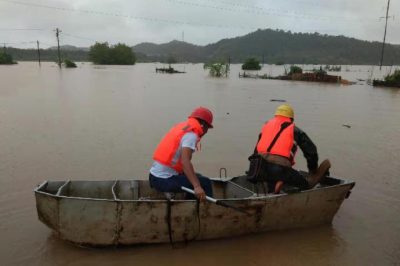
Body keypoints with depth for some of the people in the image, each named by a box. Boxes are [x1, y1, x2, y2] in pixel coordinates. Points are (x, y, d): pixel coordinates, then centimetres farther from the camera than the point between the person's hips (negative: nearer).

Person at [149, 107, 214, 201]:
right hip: (164, 180, -9)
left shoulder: (180, 126, 12)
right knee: (205, 183, -6)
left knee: (197, 177, 22)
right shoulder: (191, 134, -14)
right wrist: (197, 187, -36)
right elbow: (185, 161, -29)